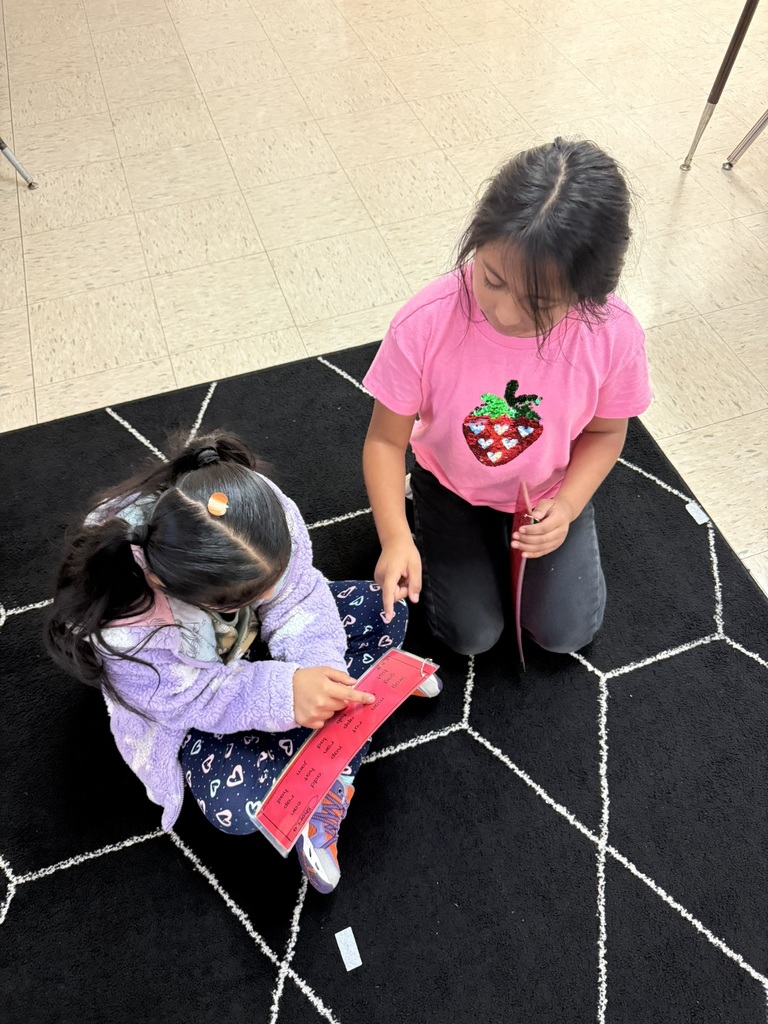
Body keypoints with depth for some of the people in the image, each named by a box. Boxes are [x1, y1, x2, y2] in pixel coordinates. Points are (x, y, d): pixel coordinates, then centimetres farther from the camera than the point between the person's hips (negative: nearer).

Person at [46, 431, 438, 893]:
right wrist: (284, 693, -41)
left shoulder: (262, 509, -33)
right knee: (240, 808, -25)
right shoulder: (120, 626, -39)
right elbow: (189, 698, -27)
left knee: (384, 609, -10)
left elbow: (296, 599, -20)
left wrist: (319, 666, -37)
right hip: (193, 702, -3)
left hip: (259, 641, 4)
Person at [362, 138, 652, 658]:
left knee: (566, 631, 5)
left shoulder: (614, 335, -28)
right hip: (452, 486, -1)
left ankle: (515, 535, 29)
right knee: (472, 635, 3)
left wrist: (566, 507, -24)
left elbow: (604, 431, -8)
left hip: (551, 491, 1)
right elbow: (386, 441, -21)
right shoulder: (423, 326, -33)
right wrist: (397, 537, -35)